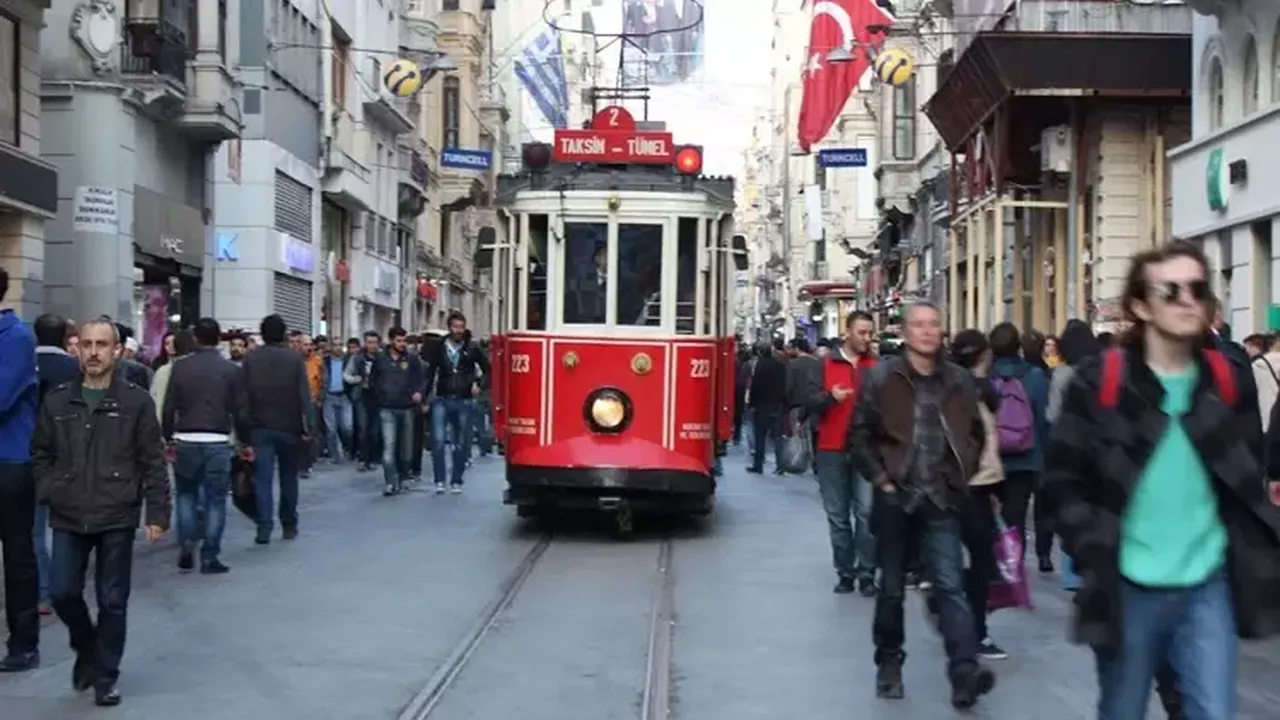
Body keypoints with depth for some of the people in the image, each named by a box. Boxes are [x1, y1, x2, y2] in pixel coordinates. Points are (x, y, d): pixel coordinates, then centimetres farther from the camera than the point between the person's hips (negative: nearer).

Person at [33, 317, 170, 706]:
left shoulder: (136, 401, -3)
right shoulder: (57, 400, 4)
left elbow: (153, 463, -3)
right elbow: (40, 454, 13)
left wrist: (157, 513, -8)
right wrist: (49, 492, -1)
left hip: (117, 518, -2)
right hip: (67, 518, 2)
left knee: (112, 601, 5)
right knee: (63, 593, 3)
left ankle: (106, 675, 19)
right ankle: (86, 648, 32)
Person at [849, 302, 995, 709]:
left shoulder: (960, 381, 4)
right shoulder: (881, 377, -3)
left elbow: (975, 434, 17)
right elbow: (859, 435, -1)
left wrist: (961, 475, 7)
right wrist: (880, 478, -7)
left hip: (941, 500, 1)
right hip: (895, 498, -1)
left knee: (951, 585, -10)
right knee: (892, 588, 11)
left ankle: (964, 674, -17)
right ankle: (889, 664, 26)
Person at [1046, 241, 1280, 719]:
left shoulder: (1229, 380, 5)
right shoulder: (1099, 383, -6)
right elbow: (1064, 477, -4)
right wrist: (1095, 552, -13)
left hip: (1209, 585, 2)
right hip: (1129, 586, -2)